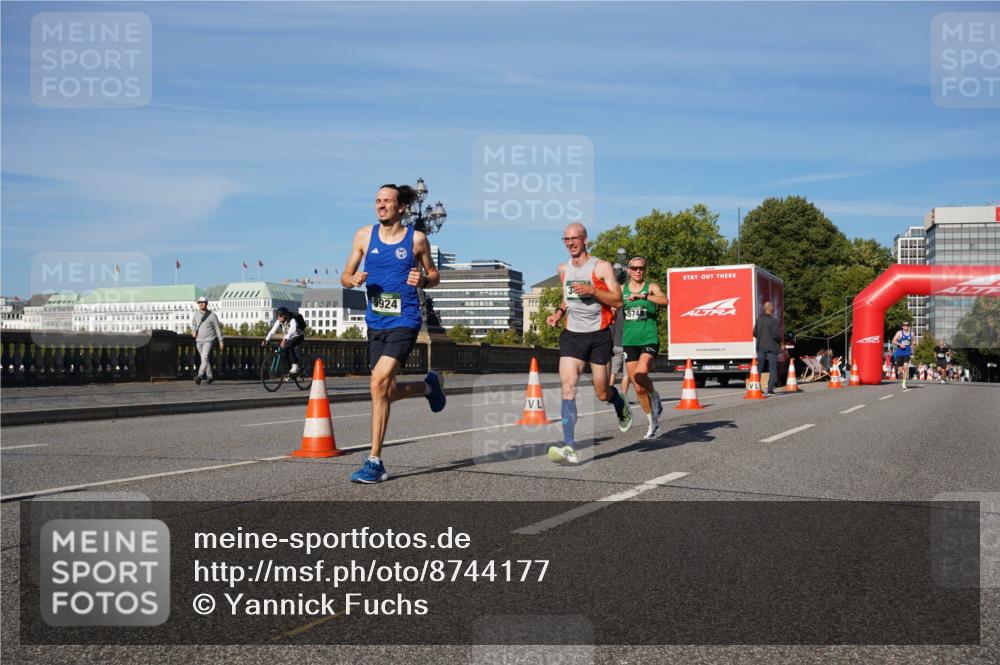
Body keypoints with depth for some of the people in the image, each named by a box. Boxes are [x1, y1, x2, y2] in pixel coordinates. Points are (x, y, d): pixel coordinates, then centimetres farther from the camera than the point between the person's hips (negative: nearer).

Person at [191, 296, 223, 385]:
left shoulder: (212, 315, -7)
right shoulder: (196, 314, 4)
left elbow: (218, 328, -1)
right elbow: (193, 323, 23)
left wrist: (221, 341, -1)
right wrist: (194, 331, 1)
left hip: (208, 340, -5)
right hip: (198, 340, 5)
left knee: (205, 358, -20)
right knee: (204, 359, 14)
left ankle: (199, 376, -30)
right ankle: (210, 376, 26)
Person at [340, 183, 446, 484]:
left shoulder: (417, 239, 0)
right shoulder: (364, 235, 7)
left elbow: (434, 275, 12)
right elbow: (345, 275, 11)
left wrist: (422, 281, -11)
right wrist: (353, 280, -12)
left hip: (404, 321, -5)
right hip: (376, 323, 5)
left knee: (379, 384, -20)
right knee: (388, 392, 10)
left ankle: (374, 462, -11)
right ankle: (429, 385, 44)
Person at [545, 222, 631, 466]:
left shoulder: (602, 267, -5)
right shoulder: (563, 269, 11)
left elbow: (618, 300, -9)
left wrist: (592, 290, -21)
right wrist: (559, 312, 7)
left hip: (598, 336, -3)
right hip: (571, 336, 3)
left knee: (602, 393, 5)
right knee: (567, 388, -15)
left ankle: (621, 405, 43)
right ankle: (569, 448, -19)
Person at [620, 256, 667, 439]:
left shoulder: (651, 287, -1)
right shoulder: (621, 290, 9)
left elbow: (664, 300, -22)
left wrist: (642, 296, -34)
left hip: (649, 341, -4)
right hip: (629, 342, 4)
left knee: (640, 375, -27)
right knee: (638, 388, 5)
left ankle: (655, 397, 4)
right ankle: (653, 422, 21)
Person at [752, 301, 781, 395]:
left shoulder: (759, 319, 3)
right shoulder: (774, 320, -13)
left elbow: (755, 333, 6)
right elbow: (776, 335, -16)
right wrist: (780, 340, 4)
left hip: (761, 347, 4)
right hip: (771, 347, -4)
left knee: (759, 367, 10)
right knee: (772, 368, 4)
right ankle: (770, 388, 0)